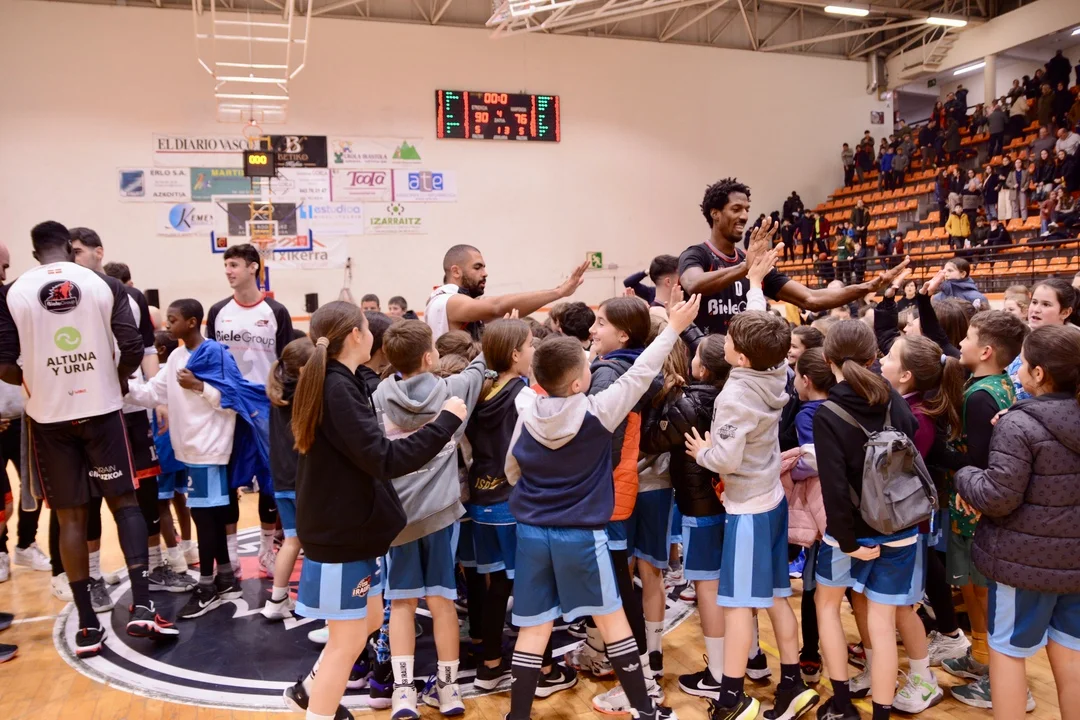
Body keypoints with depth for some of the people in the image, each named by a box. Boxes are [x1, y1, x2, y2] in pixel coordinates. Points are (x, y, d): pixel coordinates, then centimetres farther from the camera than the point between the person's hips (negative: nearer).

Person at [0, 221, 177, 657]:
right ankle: (142, 607, 0)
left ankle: (87, 626, 12)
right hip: (102, 409, 0)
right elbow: (132, 349, -8)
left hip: (49, 416, 1)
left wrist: (36, 383, 17)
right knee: (124, 500, 10)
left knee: (70, 516, 8)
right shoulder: (105, 284, -2)